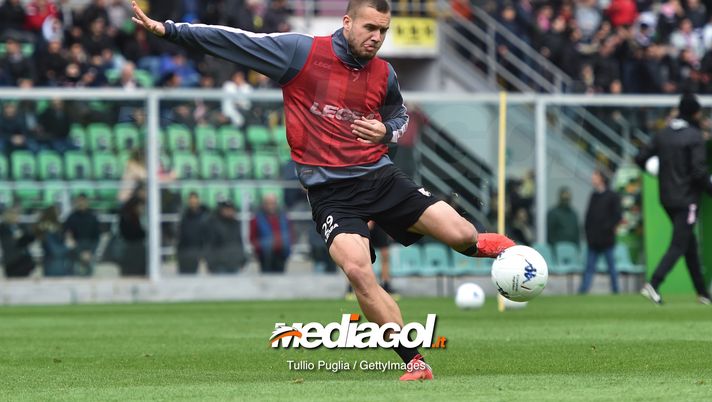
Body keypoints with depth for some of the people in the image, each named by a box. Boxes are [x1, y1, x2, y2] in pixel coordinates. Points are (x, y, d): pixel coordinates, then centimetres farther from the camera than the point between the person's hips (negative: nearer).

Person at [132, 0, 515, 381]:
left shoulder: (384, 74, 6)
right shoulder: (300, 52, -6)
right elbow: (234, 40, -5)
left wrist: (387, 132, 1)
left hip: (379, 175, 3)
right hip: (329, 190, -3)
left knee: (460, 234, -12)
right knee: (358, 271, -26)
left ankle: (479, 246, 29)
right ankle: (414, 364, -16)